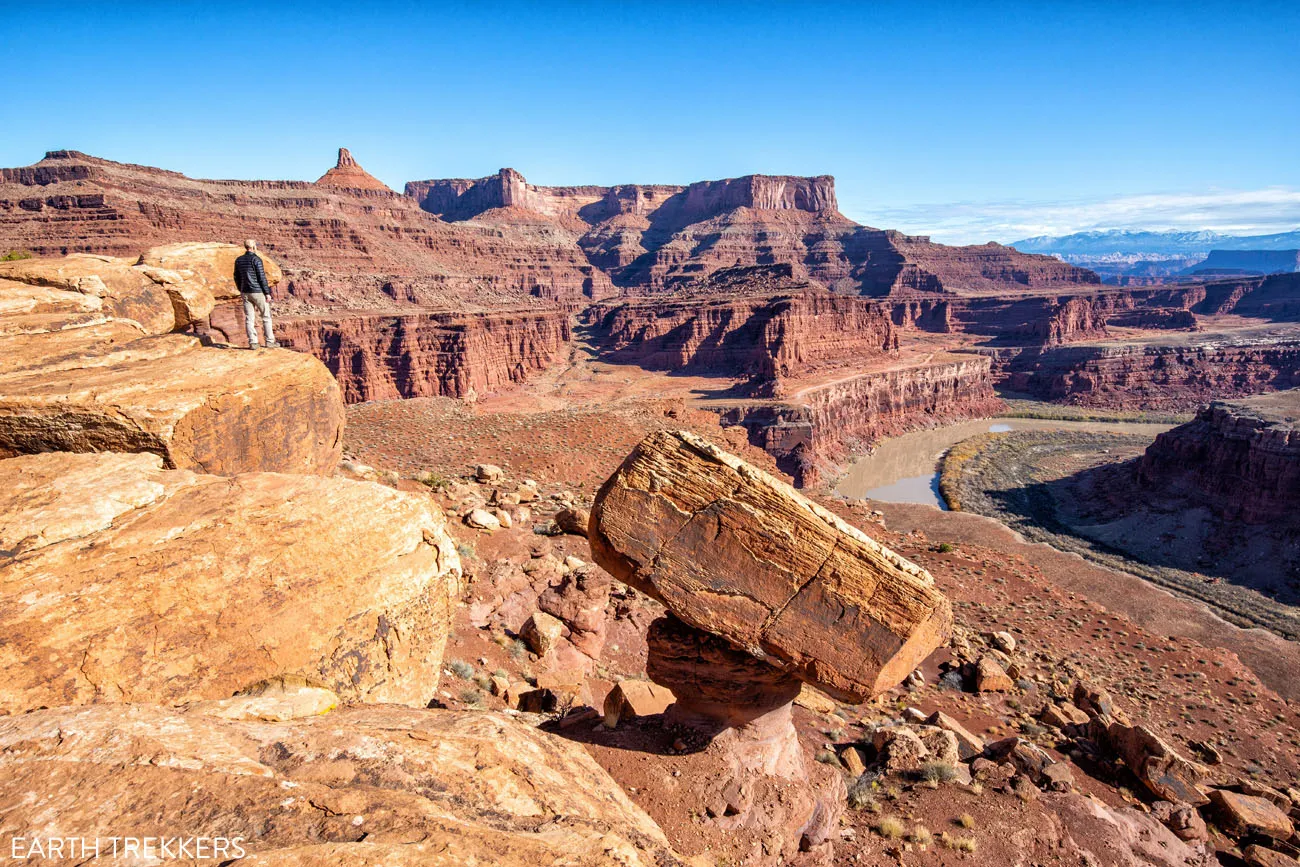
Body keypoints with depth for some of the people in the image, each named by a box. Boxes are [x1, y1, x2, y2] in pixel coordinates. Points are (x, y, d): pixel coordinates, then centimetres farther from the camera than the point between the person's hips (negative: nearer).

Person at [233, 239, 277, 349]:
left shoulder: (238, 260, 7)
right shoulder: (256, 259, -13)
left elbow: (237, 277, 14)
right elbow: (262, 278, -15)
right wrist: (267, 293, -10)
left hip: (246, 293, 6)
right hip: (258, 292, -6)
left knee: (249, 318, 6)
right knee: (266, 317, 5)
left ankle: (253, 343, 2)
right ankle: (270, 342, 6)